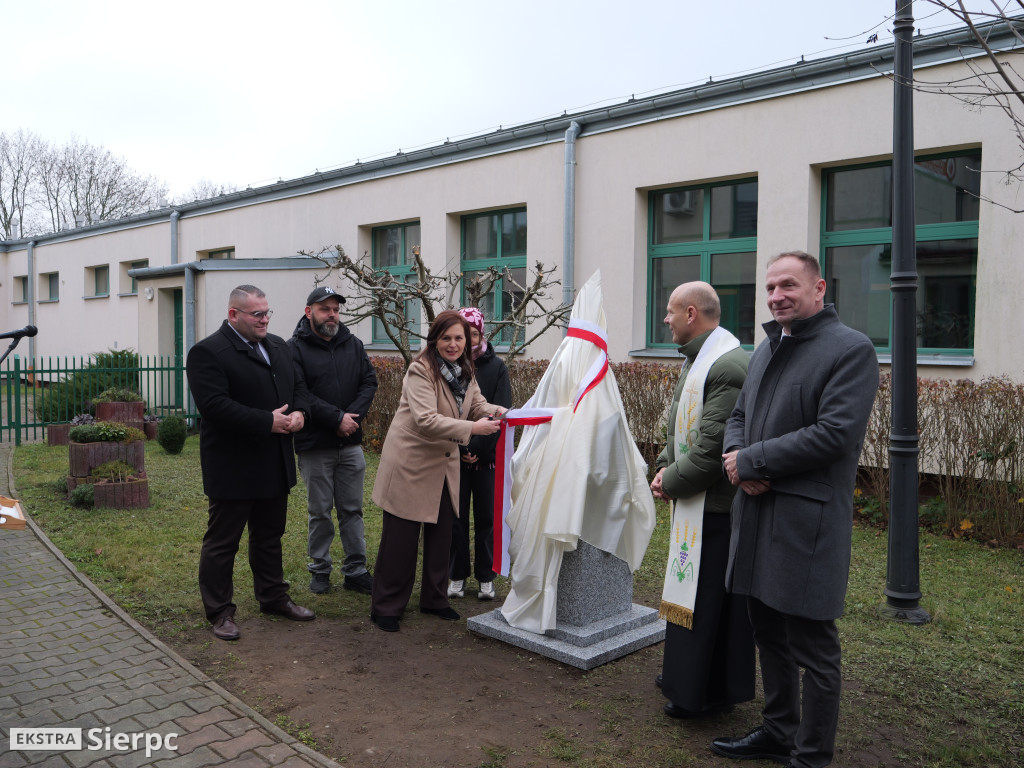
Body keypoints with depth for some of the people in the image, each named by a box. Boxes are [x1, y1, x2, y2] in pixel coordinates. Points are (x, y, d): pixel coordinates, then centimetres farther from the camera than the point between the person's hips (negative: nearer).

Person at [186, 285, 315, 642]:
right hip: (233, 468, -7)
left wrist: (299, 412, -7)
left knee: (270, 536, 20)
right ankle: (219, 612, 19)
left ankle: (273, 597, 35)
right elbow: (215, 404, -24)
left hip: (274, 465, 8)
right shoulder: (208, 352, -14)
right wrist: (268, 422, -24)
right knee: (222, 542, 6)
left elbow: (298, 385, 16)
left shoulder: (278, 346, 12)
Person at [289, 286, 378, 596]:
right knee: (320, 512, 8)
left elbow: (369, 381, 5)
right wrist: (337, 418, -18)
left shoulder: (353, 344, 9)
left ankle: (356, 571, 19)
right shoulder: (295, 347, -6)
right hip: (314, 446, -4)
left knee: (352, 510, 10)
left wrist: (354, 414, -11)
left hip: (350, 443, 4)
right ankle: (320, 569, 23)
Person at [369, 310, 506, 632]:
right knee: (401, 538, 1)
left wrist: (495, 411, -18)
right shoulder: (421, 370, -21)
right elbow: (426, 419, -31)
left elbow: (476, 404, 5)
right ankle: (386, 608, 15)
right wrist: (472, 428, -36)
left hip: (444, 465, 8)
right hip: (411, 463, -8)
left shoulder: (464, 371, 5)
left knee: (441, 534, 15)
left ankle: (435, 599, 32)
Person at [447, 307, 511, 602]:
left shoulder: (496, 366, 0)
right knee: (456, 516, 7)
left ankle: (486, 577, 18)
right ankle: (457, 575, 20)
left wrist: (478, 448, -12)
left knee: (486, 516, 7)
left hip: (487, 456, 0)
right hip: (454, 455, 1)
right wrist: (459, 449, -9)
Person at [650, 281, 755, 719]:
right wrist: (666, 467, 5)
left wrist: (673, 481, -12)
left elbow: (713, 446, -25)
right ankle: (686, 676, 36)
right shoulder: (696, 359, 12)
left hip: (715, 503, -10)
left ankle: (705, 694, 17)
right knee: (691, 588, 20)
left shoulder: (729, 366, -23)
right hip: (693, 499, 10)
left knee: (707, 597, 2)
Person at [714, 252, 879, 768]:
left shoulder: (851, 349, -9)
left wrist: (750, 461, -15)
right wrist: (735, 459, -4)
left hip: (809, 519, -8)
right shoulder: (766, 348, 15)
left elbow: (834, 434, -19)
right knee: (769, 636, 20)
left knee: (813, 648, 4)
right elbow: (739, 415, 18)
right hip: (756, 511, 8)